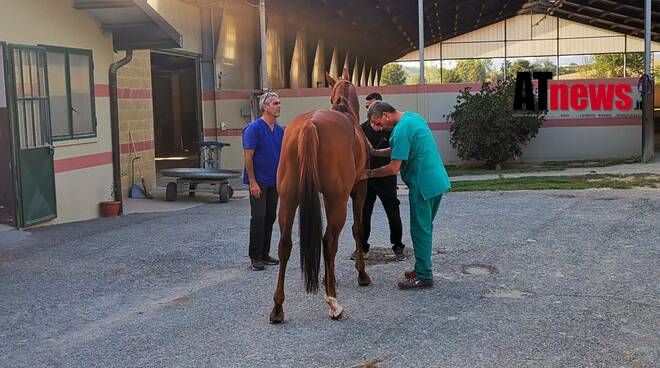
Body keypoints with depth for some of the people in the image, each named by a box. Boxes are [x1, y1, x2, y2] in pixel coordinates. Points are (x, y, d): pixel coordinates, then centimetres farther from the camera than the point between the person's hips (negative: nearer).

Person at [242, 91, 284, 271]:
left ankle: (265, 253, 20)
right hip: (258, 181, -7)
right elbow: (248, 156, -15)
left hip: (274, 182, 7)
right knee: (258, 218, -5)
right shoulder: (254, 128, -12)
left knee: (270, 217, 10)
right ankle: (255, 257, 3)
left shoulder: (280, 130, 8)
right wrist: (253, 182, -18)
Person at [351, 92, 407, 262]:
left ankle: (398, 247, 17)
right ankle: (362, 248, 17)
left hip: (386, 179, -3)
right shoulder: (363, 128, 8)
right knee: (363, 214, 6)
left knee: (393, 214, 4)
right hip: (366, 178, 3)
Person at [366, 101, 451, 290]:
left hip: (423, 185, -10)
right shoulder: (414, 117, 11)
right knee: (425, 228, 18)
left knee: (420, 230, 0)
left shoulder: (401, 130, -20)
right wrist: (375, 152, 12)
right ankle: (422, 268, 28)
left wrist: (370, 173, -7)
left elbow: (394, 168, -20)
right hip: (438, 181, 10)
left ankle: (424, 277, 8)